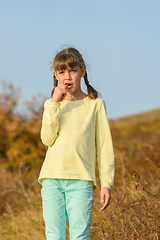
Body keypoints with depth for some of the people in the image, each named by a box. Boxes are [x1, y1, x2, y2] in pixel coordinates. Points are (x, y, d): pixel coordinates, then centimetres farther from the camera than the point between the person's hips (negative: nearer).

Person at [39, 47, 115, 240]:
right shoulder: (51, 104, 17)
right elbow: (47, 139, 0)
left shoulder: (95, 104, 9)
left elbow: (104, 147, 8)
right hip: (52, 178, 2)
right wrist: (55, 103, -4)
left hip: (81, 180, -2)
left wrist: (106, 183, 0)